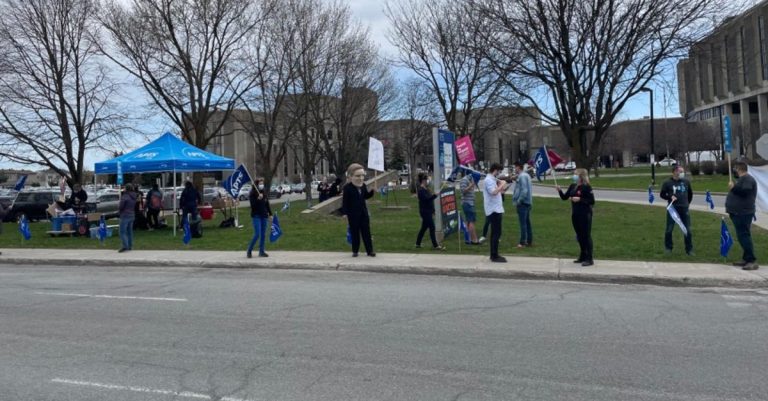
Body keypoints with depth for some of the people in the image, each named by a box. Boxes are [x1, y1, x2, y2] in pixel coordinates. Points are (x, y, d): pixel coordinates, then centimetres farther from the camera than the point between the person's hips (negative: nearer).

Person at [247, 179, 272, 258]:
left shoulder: (264, 194, 10)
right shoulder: (252, 194, -6)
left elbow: (267, 204, 15)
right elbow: (253, 205, -16)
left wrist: (270, 214, 13)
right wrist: (258, 199, -27)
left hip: (264, 216, 6)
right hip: (256, 216, -6)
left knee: (263, 235, 7)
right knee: (257, 234, -11)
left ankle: (261, 251, 16)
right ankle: (249, 251, 4)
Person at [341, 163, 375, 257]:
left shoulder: (363, 186, 3)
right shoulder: (347, 188, -14)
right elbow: (345, 202, -13)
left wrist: (372, 192, 2)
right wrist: (345, 213, -17)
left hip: (363, 212, 5)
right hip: (353, 214, -5)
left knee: (366, 232, 7)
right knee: (354, 233, 5)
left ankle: (369, 250, 13)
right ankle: (355, 251, 17)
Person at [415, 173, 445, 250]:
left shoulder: (426, 189, 15)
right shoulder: (421, 190, -15)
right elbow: (427, 199, -26)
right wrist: (435, 195, -31)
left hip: (428, 211, 10)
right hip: (425, 212, -10)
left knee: (424, 228, 14)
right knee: (432, 228, -8)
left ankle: (418, 244, 22)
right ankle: (435, 245, -5)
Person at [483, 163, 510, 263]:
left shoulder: (492, 179, 16)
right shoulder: (489, 180, -15)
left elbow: (497, 192, 27)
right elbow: (493, 192, -29)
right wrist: (502, 185, -18)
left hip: (495, 210, 11)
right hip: (494, 210, -11)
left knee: (495, 233, 13)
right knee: (497, 233, -8)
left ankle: (494, 255, 19)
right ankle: (494, 256, -5)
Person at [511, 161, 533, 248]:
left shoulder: (522, 176, -15)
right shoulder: (527, 175, 15)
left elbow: (524, 190, -23)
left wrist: (518, 201, -17)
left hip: (522, 203, -10)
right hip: (528, 202, 10)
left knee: (523, 223, -7)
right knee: (527, 222, 14)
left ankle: (522, 242, -4)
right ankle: (529, 241, 20)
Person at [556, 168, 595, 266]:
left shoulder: (586, 187, -11)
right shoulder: (572, 186, 9)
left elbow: (592, 201, -13)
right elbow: (564, 197, 11)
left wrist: (580, 199, -21)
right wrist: (559, 190, -5)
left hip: (585, 215, -7)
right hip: (575, 215, 7)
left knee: (586, 236, -5)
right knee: (579, 236, 14)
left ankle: (589, 259, -1)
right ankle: (583, 257, 26)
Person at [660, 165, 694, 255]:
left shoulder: (686, 182, 7)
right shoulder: (667, 183, -2)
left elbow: (690, 193, 21)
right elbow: (662, 194, 2)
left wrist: (687, 203, 16)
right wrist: (670, 197, -14)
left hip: (684, 209, 2)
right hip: (672, 209, -2)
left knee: (688, 230, 3)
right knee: (669, 229, 3)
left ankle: (689, 249, 13)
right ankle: (668, 248, 19)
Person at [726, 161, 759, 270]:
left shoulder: (747, 179, -13)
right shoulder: (742, 179, 20)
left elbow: (745, 191, -27)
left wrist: (733, 188, -18)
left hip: (743, 213, -11)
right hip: (739, 213, 11)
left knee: (744, 236, -14)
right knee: (743, 236, 13)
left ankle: (752, 261, -15)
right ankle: (746, 259, 19)